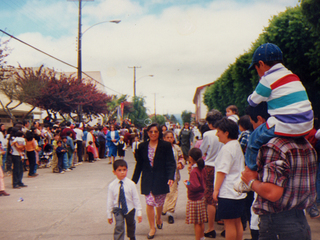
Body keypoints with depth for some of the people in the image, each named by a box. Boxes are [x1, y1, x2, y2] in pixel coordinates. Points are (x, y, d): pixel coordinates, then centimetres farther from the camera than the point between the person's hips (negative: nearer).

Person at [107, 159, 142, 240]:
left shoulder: (131, 184, -13)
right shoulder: (112, 186, -12)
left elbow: (136, 199, -6)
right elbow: (109, 201, -4)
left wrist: (139, 212, -6)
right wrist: (109, 215, 1)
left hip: (129, 208, 2)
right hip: (118, 209, -1)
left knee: (130, 224, 21)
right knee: (119, 226, -17)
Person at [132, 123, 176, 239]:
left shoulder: (165, 145, -4)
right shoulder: (142, 146, 4)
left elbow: (171, 163, -6)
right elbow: (139, 164, 10)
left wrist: (171, 177, -19)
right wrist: (134, 180, 10)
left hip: (160, 179, -1)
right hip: (147, 179, 1)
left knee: (159, 202, 12)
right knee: (149, 203, -5)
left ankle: (158, 218, 43)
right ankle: (152, 228, 8)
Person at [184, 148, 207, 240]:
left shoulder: (194, 172, -22)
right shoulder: (202, 169, 3)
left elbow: (195, 187, -26)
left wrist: (187, 184, -9)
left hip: (195, 200, -8)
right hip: (202, 197, 9)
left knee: (197, 222, 1)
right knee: (201, 222, 19)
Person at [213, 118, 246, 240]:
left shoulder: (227, 148, -17)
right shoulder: (237, 145, 13)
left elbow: (222, 171, -18)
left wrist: (216, 189, -12)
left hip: (228, 193, -9)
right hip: (239, 192, 10)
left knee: (229, 223, -1)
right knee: (237, 222, 16)